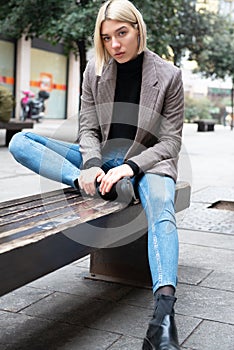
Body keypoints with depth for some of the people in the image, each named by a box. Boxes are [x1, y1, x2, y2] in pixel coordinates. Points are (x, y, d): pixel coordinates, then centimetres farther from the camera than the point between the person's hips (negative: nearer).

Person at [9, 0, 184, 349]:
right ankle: (90, 183, -30)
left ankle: (164, 311, -52)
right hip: (102, 158, 4)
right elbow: (88, 129, 2)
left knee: (162, 211, -39)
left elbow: (170, 142, -6)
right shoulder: (95, 70, 2)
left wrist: (130, 167, -23)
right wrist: (92, 165, -21)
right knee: (20, 142, -13)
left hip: (147, 161, -3)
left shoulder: (167, 75, -5)